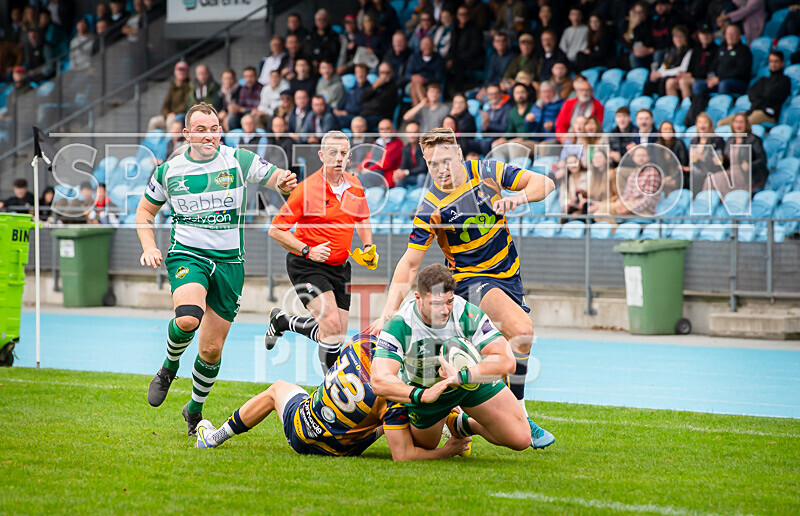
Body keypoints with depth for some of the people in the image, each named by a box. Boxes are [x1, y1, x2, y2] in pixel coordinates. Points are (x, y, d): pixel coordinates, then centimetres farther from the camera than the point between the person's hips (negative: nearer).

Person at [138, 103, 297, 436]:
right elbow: (145, 210, 16)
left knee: (212, 349, 4)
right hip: (187, 255, -1)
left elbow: (276, 178, -3)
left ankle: (194, 410, 29)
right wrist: (149, 247, 0)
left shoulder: (238, 161, -2)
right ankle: (169, 368, 0)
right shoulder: (168, 171, 2)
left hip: (228, 260, 1)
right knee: (188, 318, -32)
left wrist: (284, 182, -28)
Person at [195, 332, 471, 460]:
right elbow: (402, 455, -30)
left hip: (299, 431, 1)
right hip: (341, 449, -1)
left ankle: (213, 437, 52)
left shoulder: (360, 344, -28)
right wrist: (447, 451, -24)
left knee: (278, 389, 35)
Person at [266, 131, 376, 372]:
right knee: (332, 324, -25)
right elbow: (276, 229, -12)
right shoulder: (307, 188, -15)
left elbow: (363, 219, 23)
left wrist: (368, 247, 6)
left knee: (337, 336, 5)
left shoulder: (354, 185, 3)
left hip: (340, 267, 6)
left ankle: (282, 320, 29)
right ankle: (331, 379, -3)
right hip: (306, 265, -6)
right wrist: (307, 251, -21)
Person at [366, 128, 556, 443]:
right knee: (521, 330, -27)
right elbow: (409, 264, -15)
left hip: (508, 274, 6)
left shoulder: (486, 172, -7)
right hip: (471, 278, -6)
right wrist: (388, 313, -24)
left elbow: (544, 183, -5)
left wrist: (518, 198, -26)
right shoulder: (430, 209, -17)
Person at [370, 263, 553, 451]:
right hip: (424, 389, -1)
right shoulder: (399, 326, -35)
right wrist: (422, 395, -59)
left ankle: (467, 425, 23)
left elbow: (506, 362, -37)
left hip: (474, 377, 1)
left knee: (520, 439, -6)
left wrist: (461, 376, -49)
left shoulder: (469, 315, -32)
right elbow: (379, 382, -43)